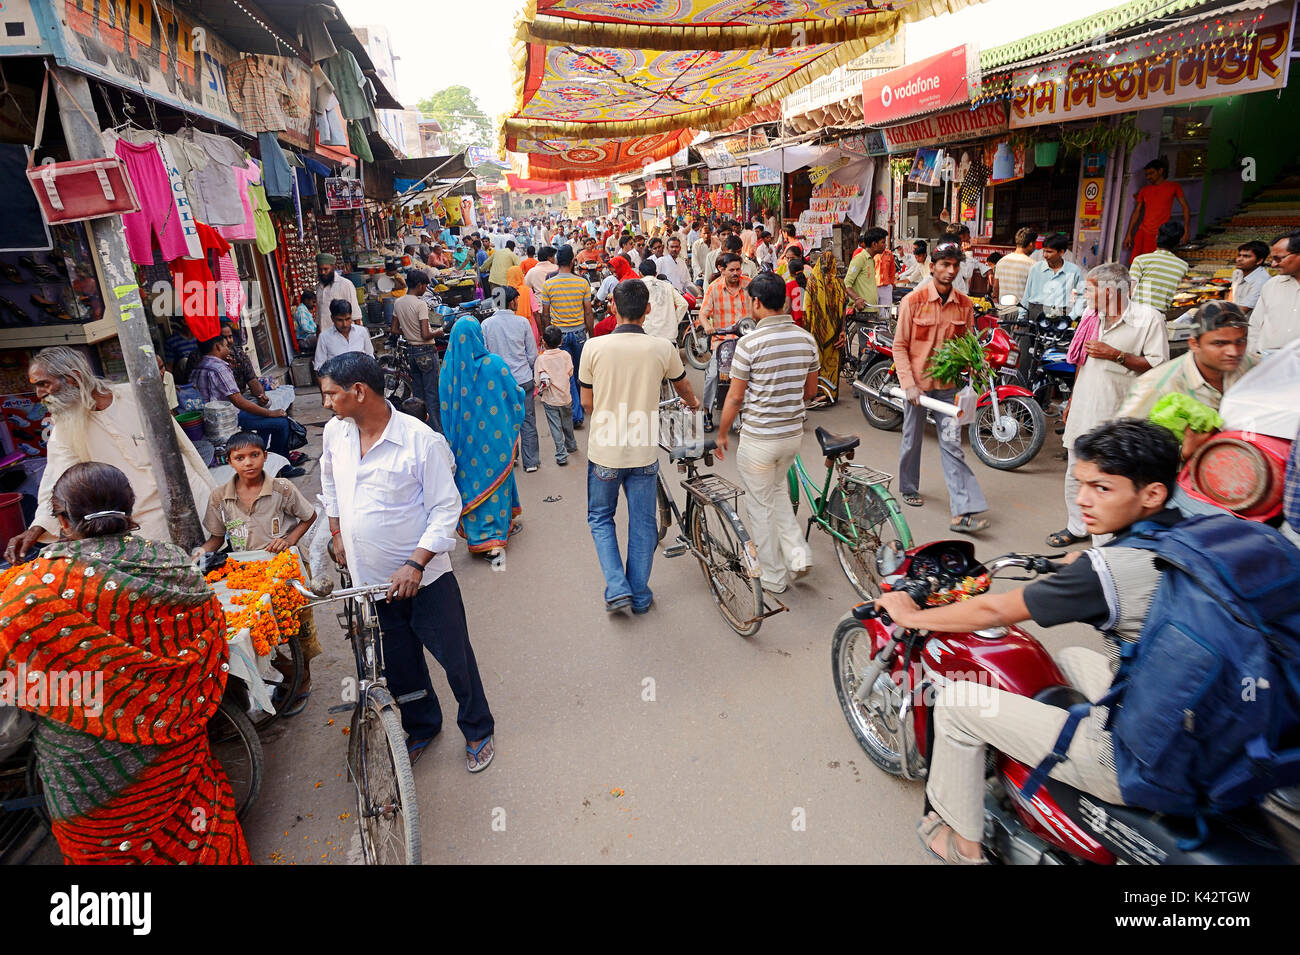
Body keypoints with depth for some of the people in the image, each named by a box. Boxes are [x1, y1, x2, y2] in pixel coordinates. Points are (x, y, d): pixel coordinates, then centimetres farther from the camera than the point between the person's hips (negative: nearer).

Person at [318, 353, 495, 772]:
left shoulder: (421, 440, -19)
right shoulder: (335, 433, -1)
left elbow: (446, 508, -16)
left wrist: (415, 565, -22)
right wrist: (337, 533, 19)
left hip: (423, 579, -5)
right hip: (368, 580, 5)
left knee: (455, 658, 9)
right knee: (398, 666, 20)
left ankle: (477, 730, 32)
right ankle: (421, 726, 44)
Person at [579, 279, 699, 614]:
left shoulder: (594, 347, -10)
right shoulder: (663, 349, -7)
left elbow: (586, 403, 0)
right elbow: (683, 388, 14)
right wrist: (693, 404, 37)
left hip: (604, 451, 0)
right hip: (644, 453, 1)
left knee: (600, 518, 19)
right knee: (642, 523, 14)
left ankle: (617, 589, 9)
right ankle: (640, 596, 24)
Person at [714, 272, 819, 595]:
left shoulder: (750, 343, -17)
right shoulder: (806, 339, 0)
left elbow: (735, 397, -12)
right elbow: (810, 391, 9)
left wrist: (721, 433, 1)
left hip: (758, 437, -6)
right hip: (793, 432, 6)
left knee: (760, 506, 10)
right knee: (777, 488, 29)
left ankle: (774, 577, 21)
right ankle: (797, 553, 17)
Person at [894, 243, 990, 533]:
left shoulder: (965, 305, 3)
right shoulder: (913, 301, -7)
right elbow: (899, 346, -6)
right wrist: (909, 384, -13)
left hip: (948, 384, 2)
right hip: (917, 383, -2)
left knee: (952, 446, -3)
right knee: (912, 440, 12)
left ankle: (963, 512, -6)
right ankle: (909, 488, 36)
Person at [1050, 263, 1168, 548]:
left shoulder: (1148, 318, -9)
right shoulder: (1092, 316, 14)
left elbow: (1159, 366, -14)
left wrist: (1117, 355, -19)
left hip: (1116, 417, -7)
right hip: (1083, 412, 7)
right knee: (1075, 473, 15)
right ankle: (1076, 527, 30)